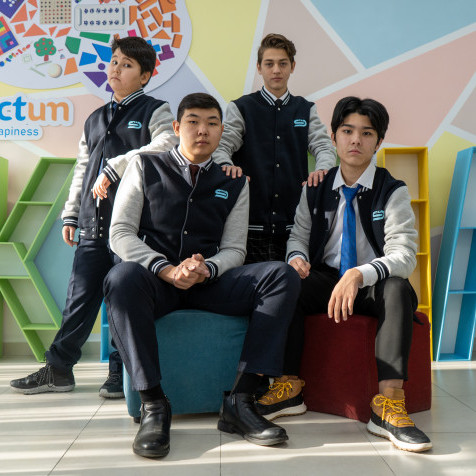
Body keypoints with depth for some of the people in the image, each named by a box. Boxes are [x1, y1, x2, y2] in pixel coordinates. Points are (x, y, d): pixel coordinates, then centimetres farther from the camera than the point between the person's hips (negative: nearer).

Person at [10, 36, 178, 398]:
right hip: (94, 224, 5)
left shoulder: (155, 111, 4)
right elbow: (82, 170, 23)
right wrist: (70, 215, 18)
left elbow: (166, 145, -17)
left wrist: (115, 167, -17)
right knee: (80, 296, 7)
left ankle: (121, 372, 14)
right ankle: (59, 369, 18)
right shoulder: (96, 119, 22)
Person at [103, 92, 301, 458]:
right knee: (122, 278, -37)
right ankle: (153, 404, -26)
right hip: (157, 280, -2)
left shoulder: (234, 183, 14)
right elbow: (120, 233, -1)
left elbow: (234, 249, 8)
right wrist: (166, 269, -18)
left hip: (211, 282, 2)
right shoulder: (146, 167, 9)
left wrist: (206, 270, -16)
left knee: (284, 275, -21)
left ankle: (241, 400, -24)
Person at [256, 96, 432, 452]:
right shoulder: (316, 190, 8)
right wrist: (297, 256, -16)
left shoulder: (393, 191, -4)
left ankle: (389, 405, -37)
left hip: (374, 288, -2)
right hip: (325, 280, 3)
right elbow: (299, 234, 11)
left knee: (397, 288, -35)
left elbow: (404, 255, -16)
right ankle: (287, 386, -20)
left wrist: (360, 274, -36)